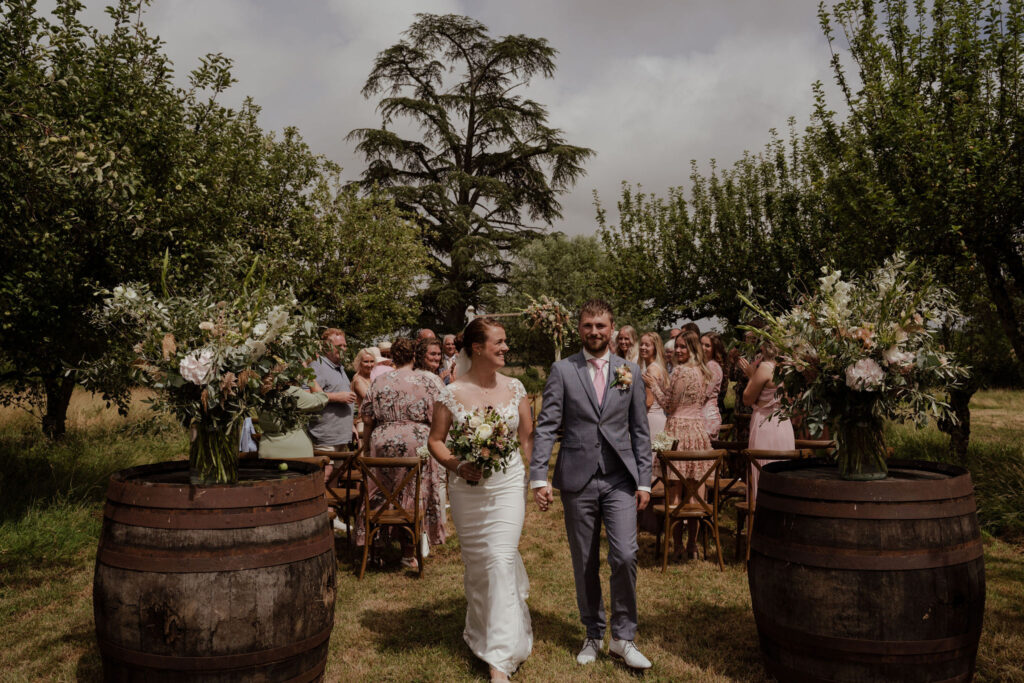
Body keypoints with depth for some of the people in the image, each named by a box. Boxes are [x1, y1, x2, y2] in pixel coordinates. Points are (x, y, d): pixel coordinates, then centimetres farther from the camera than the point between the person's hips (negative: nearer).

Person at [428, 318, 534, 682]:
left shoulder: (514, 388, 2)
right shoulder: (452, 393, -4)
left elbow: (528, 437, 8)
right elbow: (435, 440, 3)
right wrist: (458, 465, -14)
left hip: (509, 484, 0)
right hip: (467, 489, 0)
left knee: (502, 560, -8)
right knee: (476, 564, 11)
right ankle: (482, 631, 38)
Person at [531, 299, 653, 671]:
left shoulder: (630, 372, 7)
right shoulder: (562, 370, 0)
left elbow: (640, 430, 8)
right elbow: (546, 426, -4)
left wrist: (644, 480, 3)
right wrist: (539, 477, -12)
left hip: (620, 478, 1)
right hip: (577, 479, -1)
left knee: (625, 556, -9)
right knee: (584, 564, 9)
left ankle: (623, 637, 10)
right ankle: (593, 636, 27)